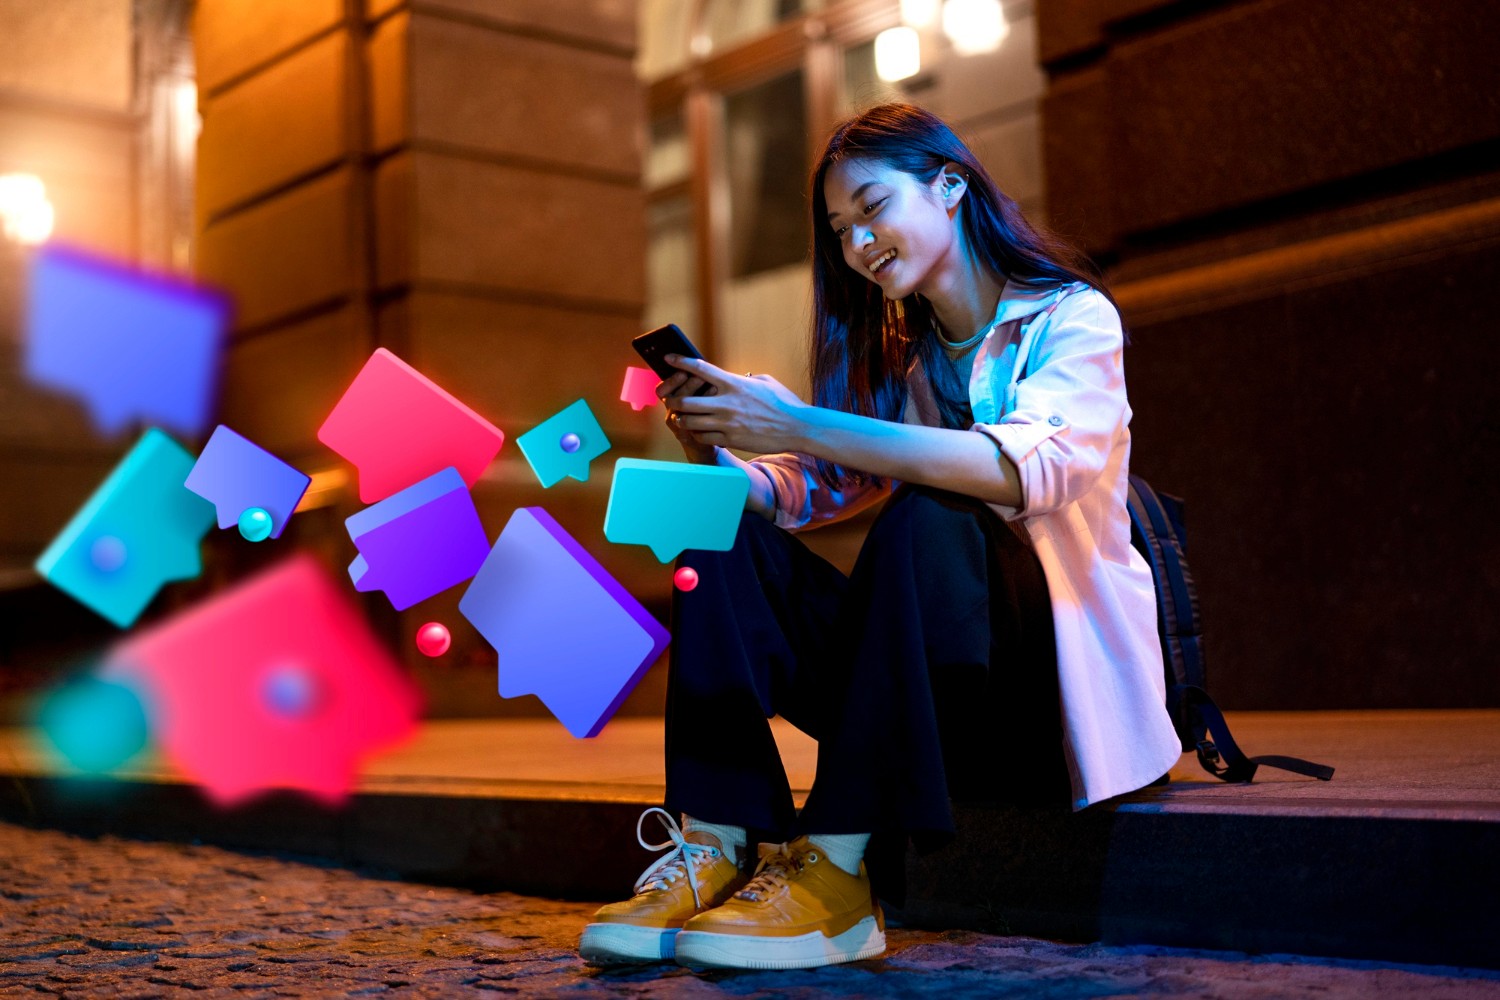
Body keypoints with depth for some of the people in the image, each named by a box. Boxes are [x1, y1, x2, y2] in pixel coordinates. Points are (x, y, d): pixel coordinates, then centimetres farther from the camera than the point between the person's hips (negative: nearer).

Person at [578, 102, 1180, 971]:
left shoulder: (1071, 317, -4)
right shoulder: (896, 359, 15)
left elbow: (1033, 468, -25)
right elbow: (806, 492, 3)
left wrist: (800, 425, -31)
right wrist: (717, 455, -18)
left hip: (1062, 681, -5)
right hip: (936, 690, 5)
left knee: (926, 518, -32)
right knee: (736, 534, -13)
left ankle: (840, 871, -34)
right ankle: (713, 848, -26)